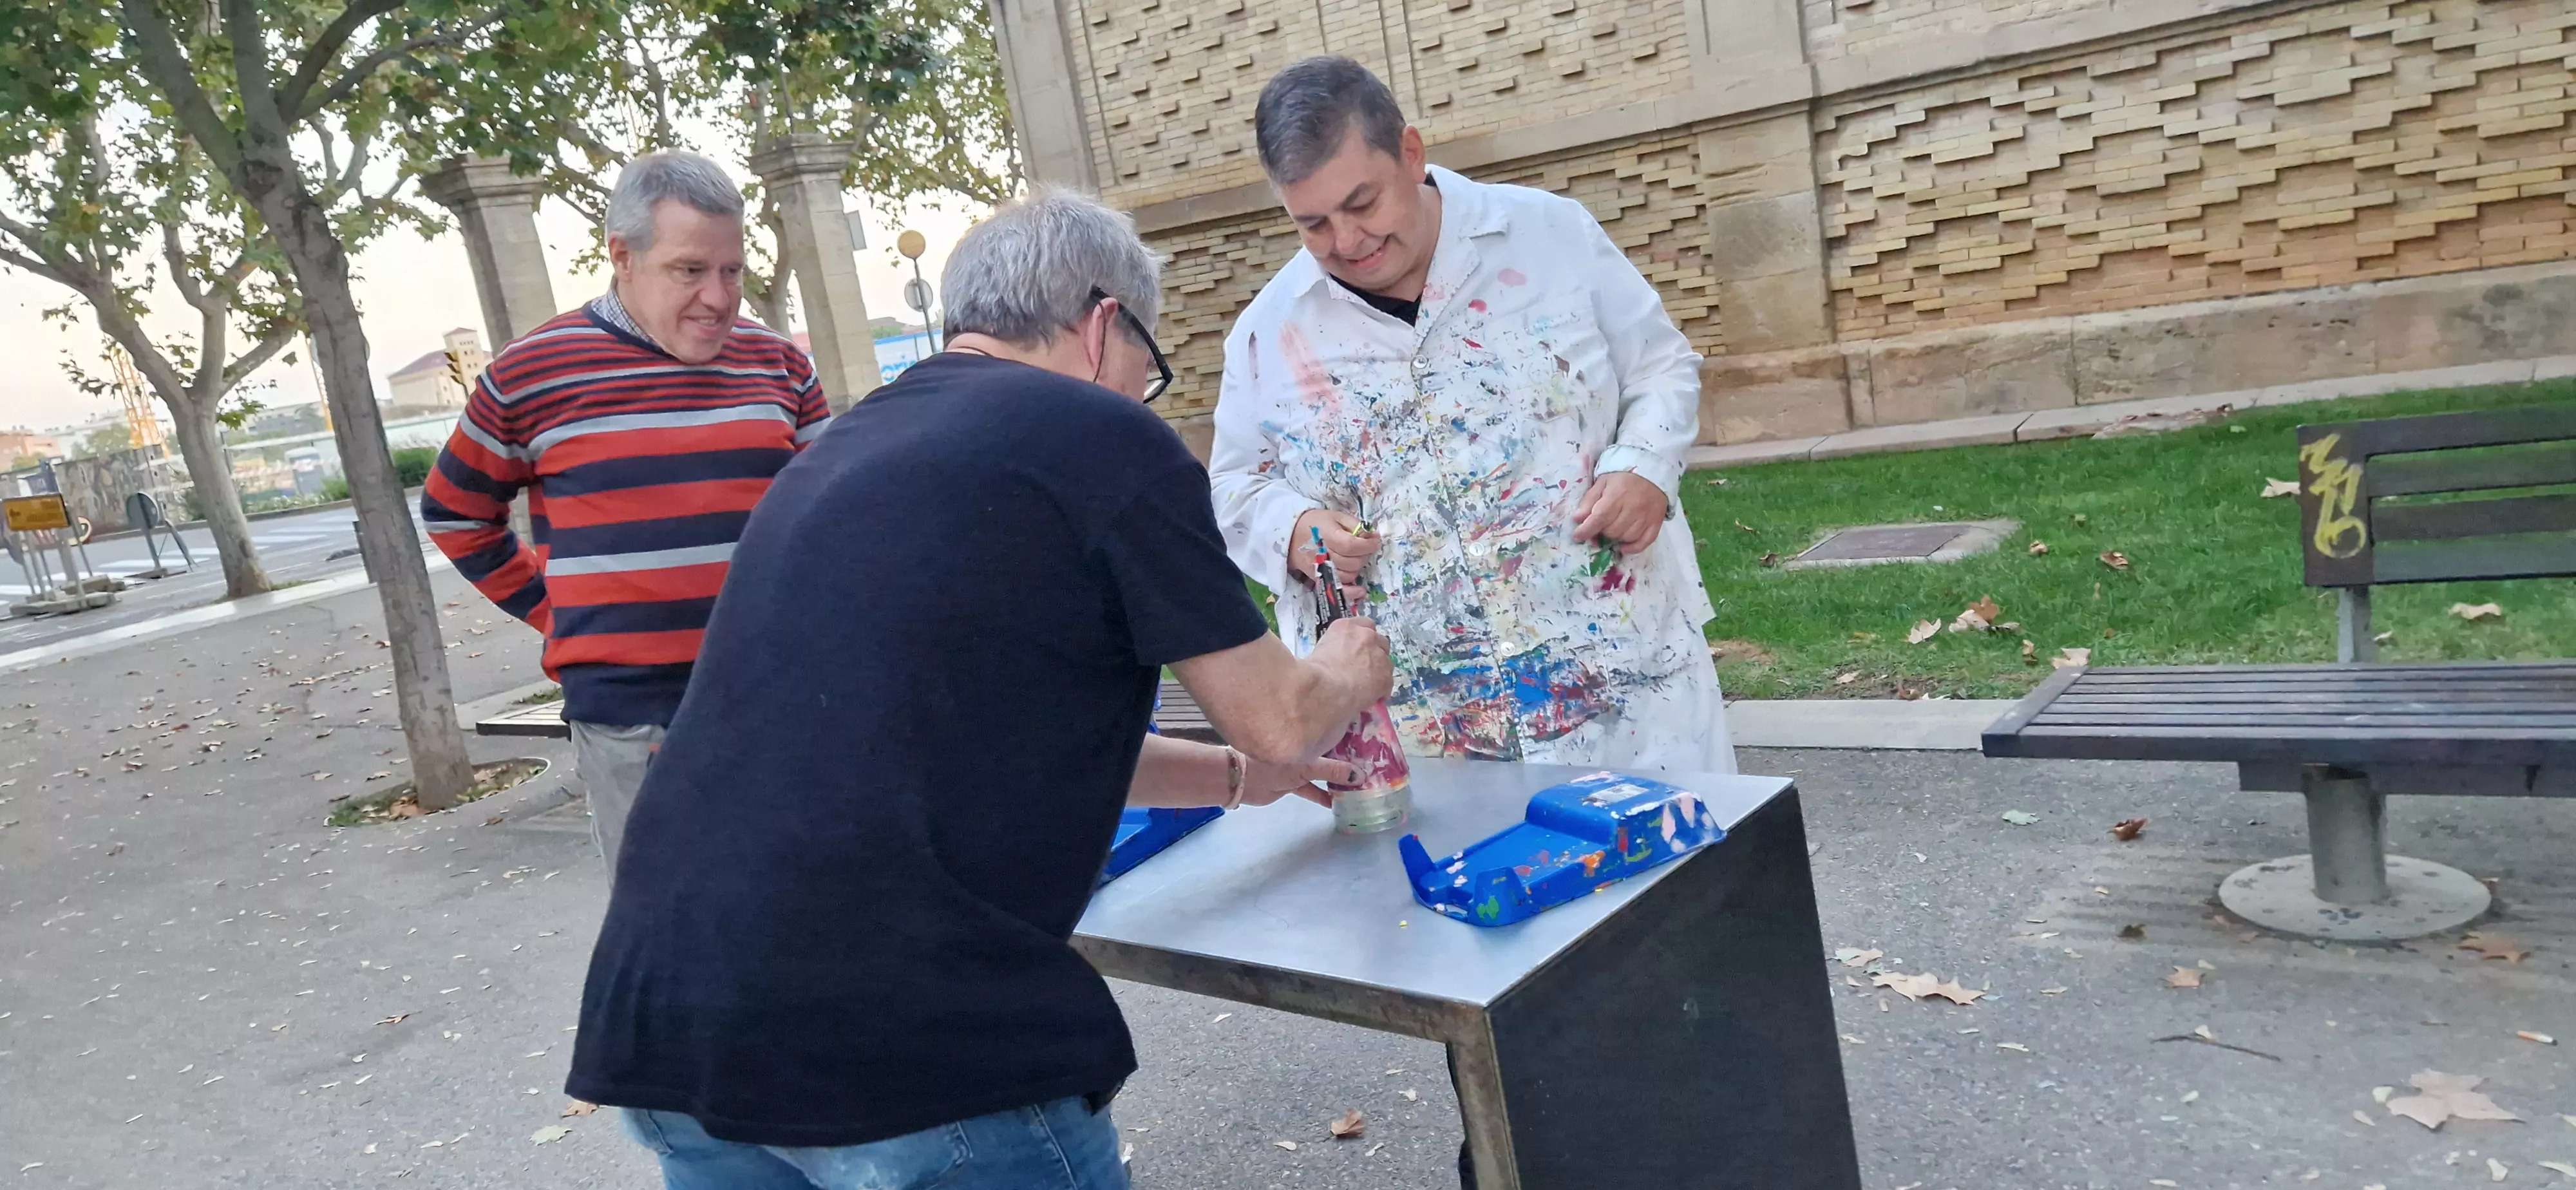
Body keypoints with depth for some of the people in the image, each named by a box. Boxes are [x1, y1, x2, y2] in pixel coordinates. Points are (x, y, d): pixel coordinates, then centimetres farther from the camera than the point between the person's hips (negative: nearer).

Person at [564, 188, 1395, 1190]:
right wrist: (1344, 677, 26)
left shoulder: (839, 453, 18)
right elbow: (1276, 719, 3)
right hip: (908, 1045, -7)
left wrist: (1238, 777, 35)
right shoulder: (1102, 437, -4)